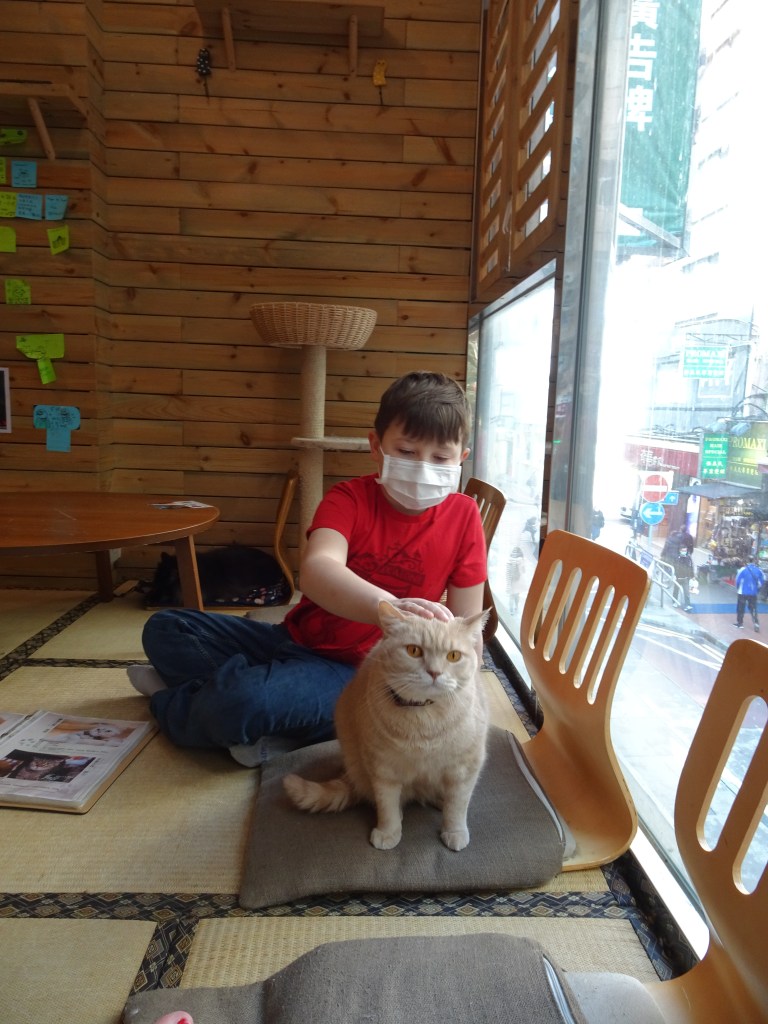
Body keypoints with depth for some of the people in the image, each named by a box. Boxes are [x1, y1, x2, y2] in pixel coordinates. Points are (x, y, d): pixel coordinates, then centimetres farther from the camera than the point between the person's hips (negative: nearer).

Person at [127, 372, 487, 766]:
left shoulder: (463, 517, -10)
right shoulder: (350, 497, -10)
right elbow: (316, 570, -32)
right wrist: (389, 607, -51)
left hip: (356, 673, -3)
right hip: (296, 640, 3)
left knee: (239, 702, -28)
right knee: (163, 630, 5)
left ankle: (171, 701, 3)